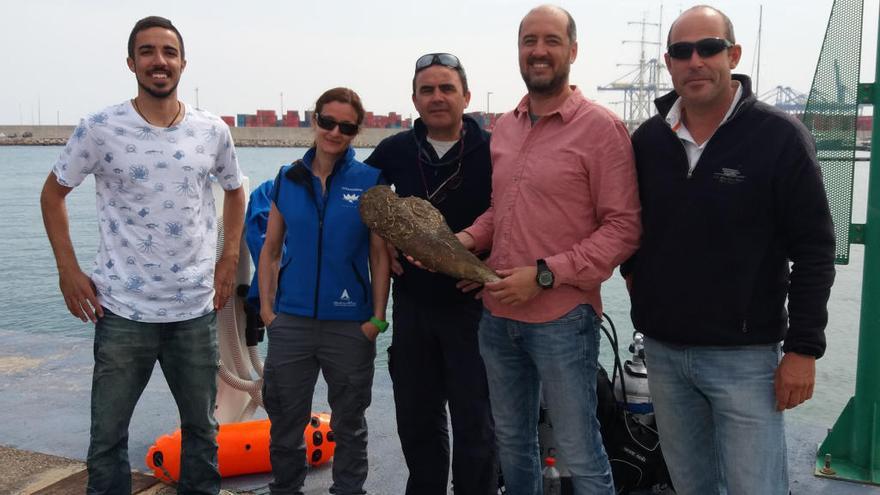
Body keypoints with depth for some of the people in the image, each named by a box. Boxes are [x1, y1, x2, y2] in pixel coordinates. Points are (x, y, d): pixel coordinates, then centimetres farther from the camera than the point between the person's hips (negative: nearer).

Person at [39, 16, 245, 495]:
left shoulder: (213, 131, 0)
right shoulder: (100, 128, -7)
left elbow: (234, 190, 17)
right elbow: (53, 192, 5)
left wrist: (229, 257, 8)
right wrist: (68, 269, -2)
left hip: (196, 309, 2)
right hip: (123, 310, -2)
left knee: (202, 426, 16)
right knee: (107, 433, 8)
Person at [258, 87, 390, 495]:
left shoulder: (370, 180, -4)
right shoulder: (287, 179, 3)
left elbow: (380, 254, -3)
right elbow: (271, 250, 8)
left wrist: (377, 317, -7)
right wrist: (266, 307, 2)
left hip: (350, 324, -2)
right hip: (291, 322, 3)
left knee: (349, 423, 13)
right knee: (284, 419, 14)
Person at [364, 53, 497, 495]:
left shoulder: (492, 151, -9)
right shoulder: (395, 151, 2)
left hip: (472, 305, -4)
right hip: (412, 302, 4)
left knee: (474, 421, 6)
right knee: (415, 416, 16)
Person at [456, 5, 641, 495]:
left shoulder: (601, 127, -9)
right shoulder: (504, 127, 10)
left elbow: (623, 229, -13)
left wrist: (544, 275, -19)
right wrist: (465, 240, 0)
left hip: (563, 320, -6)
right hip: (497, 316, 6)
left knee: (580, 454, 5)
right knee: (512, 442, 20)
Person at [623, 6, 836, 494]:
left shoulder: (779, 136, -9)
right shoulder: (648, 138, 4)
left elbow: (813, 248, -9)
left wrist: (803, 347, -11)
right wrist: (635, 273, 6)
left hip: (744, 354, -4)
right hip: (662, 350, 4)